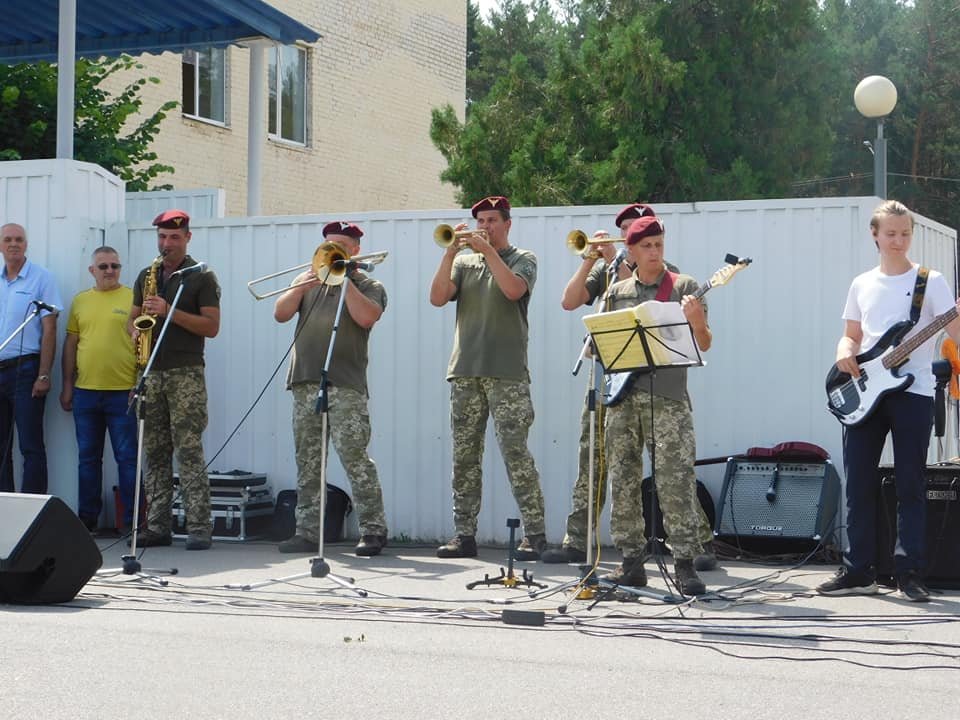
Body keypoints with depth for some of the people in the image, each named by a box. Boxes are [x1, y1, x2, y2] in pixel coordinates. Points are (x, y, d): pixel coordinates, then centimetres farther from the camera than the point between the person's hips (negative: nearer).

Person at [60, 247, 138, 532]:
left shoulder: (133, 299, -1)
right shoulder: (80, 302, 11)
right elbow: (70, 345, 13)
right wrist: (67, 386, 9)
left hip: (123, 391, -4)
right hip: (85, 391, 4)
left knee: (127, 457, 0)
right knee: (88, 458, 10)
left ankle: (132, 520, 5)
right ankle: (87, 518, 19)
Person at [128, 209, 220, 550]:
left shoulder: (201, 277, 1)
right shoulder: (146, 276, 17)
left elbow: (212, 327, -6)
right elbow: (132, 318, 21)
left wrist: (170, 312, -16)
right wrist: (135, 330, -3)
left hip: (186, 372, -5)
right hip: (151, 372, 5)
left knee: (189, 451, -10)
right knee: (154, 452, 5)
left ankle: (199, 528, -9)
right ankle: (157, 526, 9)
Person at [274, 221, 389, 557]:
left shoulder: (369, 286, 8)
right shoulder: (308, 279, 21)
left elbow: (366, 317, -13)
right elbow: (280, 314, 10)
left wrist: (344, 279, -7)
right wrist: (304, 285, -4)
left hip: (346, 385, -5)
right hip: (305, 382, 5)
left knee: (354, 457, -11)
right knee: (307, 461, 6)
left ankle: (373, 530, -5)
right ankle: (308, 532, 11)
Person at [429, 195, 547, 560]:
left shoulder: (523, 258, 8)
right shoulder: (464, 262, 18)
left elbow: (513, 289, -14)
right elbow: (437, 298, 3)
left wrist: (487, 249, -9)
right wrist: (451, 252, -4)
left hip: (507, 373, -4)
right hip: (465, 371, 4)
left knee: (515, 451, -9)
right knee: (464, 455, 4)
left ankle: (534, 533, -5)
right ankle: (465, 534, 9)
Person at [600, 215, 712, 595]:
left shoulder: (684, 286, 5)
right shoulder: (617, 292, 15)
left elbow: (704, 345, 0)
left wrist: (696, 320, -19)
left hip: (668, 397, -4)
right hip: (623, 396, 4)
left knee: (676, 481, -12)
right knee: (622, 482, 5)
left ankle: (685, 564, -9)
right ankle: (632, 562, 14)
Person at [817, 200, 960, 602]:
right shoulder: (861, 285, 13)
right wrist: (844, 352, -3)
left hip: (913, 391, -4)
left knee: (910, 484, -2)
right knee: (859, 483, 4)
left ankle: (909, 574, 2)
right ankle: (858, 572, 12)